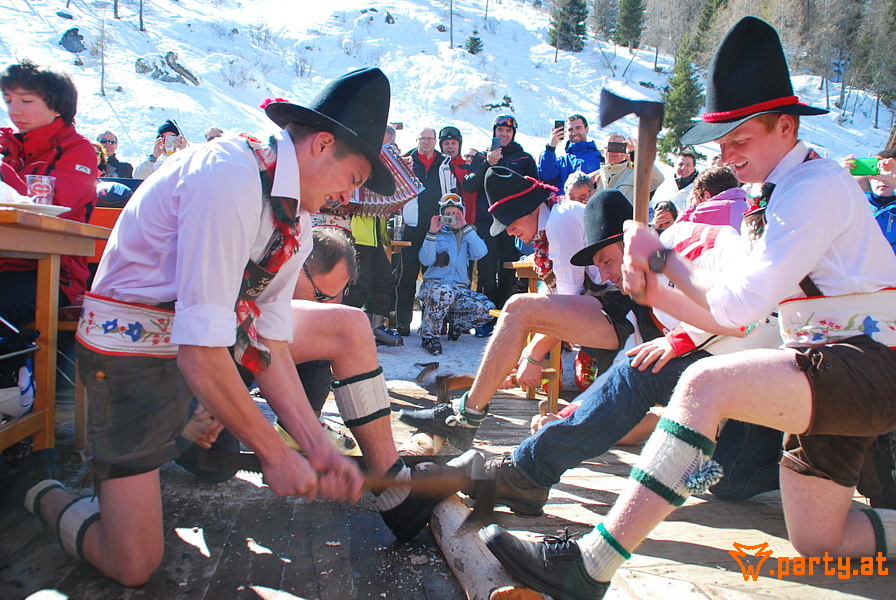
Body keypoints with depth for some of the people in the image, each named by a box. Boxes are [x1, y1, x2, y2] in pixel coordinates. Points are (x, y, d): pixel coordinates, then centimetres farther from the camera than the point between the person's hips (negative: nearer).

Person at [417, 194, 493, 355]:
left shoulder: (466, 236, 18)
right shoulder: (437, 234, 12)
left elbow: (480, 252, -6)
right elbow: (426, 260, -5)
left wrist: (464, 226, -7)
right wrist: (432, 233, -12)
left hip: (460, 288, 3)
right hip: (433, 284, -3)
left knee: (487, 309, -21)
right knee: (444, 292, -40)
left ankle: (457, 325, 11)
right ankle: (429, 335, -20)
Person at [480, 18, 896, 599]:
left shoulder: (817, 186, -15)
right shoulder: (783, 193, 15)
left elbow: (738, 303, -23)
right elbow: (740, 319, 12)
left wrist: (663, 255, -10)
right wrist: (660, 292, -2)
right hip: (832, 374, 10)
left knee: (706, 382, -34)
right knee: (818, 543, 12)